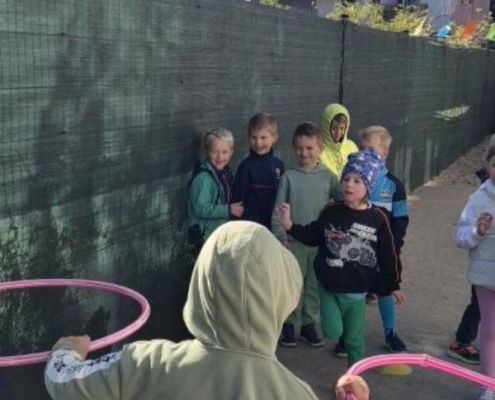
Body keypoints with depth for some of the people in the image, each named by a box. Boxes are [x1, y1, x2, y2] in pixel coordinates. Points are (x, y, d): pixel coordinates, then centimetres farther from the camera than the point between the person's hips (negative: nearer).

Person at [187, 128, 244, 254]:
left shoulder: (226, 173, 4)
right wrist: (229, 209, -24)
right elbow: (201, 208, -28)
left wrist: (235, 208, 1)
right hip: (206, 236, -8)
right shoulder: (203, 177, -22)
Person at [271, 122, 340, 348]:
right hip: (294, 241, -1)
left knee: (315, 286, 12)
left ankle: (309, 324, 27)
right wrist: (281, 237, -8)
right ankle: (288, 325, 24)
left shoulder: (327, 176, -1)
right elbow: (278, 210, -3)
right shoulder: (289, 177, -4)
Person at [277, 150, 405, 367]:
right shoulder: (330, 212, -5)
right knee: (332, 332, -3)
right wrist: (289, 225, -8)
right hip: (329, 285, 1)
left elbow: (387, 255, -2)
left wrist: (393, 285, 3)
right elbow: (311, 237, 6)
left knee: (354, 338, 11)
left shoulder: (377, 218, -9)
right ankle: (340, 323, 33)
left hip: (356, 289, -1)